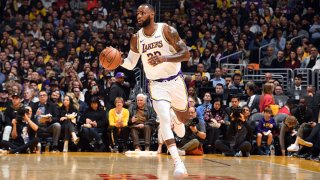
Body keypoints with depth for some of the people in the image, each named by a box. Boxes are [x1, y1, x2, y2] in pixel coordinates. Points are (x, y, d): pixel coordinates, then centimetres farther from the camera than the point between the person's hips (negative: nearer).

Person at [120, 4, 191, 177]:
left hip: (175, 80, 0)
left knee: (184, 118, 17)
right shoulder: (136, 38, -3)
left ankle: (176, 113, 58)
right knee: (164, 120, -20)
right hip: (157, 84, 1)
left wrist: (164, 58, -32)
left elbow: (186, 53, -17)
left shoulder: (167, 30, -14)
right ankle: (178, 163, -22)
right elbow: (131, 64, 6)